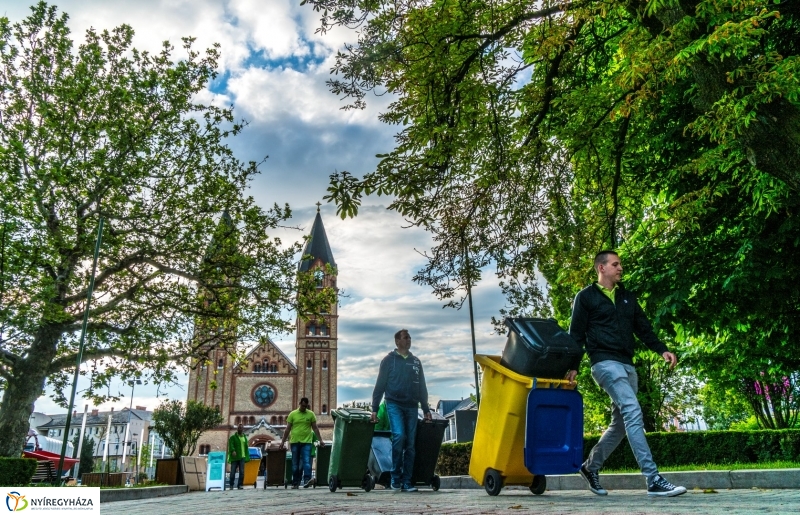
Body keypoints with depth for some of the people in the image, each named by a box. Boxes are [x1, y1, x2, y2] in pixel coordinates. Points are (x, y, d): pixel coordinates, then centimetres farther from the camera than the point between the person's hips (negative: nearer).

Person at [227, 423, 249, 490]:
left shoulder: (244, 438, 18)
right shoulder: (233, 437, 3)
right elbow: (231, 445, -12)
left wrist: (247, 456, 12)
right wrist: (233, 451, -30)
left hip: (242, 457, 3)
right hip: (234, 457, -3)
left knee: (242, 472, -3)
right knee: (233, 472, 0)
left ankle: (240, 485, 3)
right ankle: (231, 485, 11)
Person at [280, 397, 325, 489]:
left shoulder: (311, 414, 6)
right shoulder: (292, 414, 5)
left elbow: (315, 428, 9)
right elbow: (288, 429, 7)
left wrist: (320, 440, 4)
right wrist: (283, 441, 5)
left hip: (306, 442, -1)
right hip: (295, 442, 1)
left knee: (307, 462, -13)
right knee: (295, 464, 7)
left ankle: (307, 480, -19)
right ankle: (295, 483, 15)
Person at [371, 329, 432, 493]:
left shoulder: (416, 362, 16)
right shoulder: (389, 360, 4)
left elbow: (422, 387, 19)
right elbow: (380, 385, 2)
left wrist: (426, 409, 15)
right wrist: (374, 409, -3)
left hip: (412, 406, 4)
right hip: (394, 404, -4)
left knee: (410, 444, 1)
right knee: (399, 436, -20)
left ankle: (407, 481, 8)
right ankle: (395, 478, -6)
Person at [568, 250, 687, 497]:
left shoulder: (628, 297, 20)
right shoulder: (586, 297, 1)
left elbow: (643, 327, 17)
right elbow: (576, 333, -2)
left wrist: (662, 349, 2)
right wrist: (573, 366, -8)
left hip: (627, 365, 7)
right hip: (605, 363, -7)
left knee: (621, 423, 11)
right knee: (633, 413, -18)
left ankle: (590, 467, 25)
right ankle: (653, 480, -18)